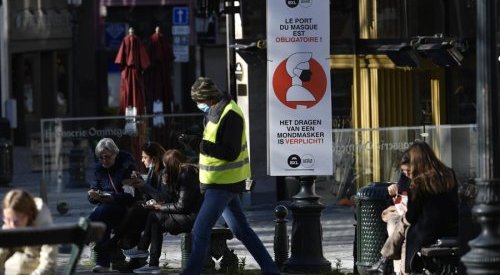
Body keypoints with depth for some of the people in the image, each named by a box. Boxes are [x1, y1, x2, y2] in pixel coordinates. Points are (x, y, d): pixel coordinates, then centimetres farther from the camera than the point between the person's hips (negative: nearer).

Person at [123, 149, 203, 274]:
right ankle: (153, 264, 3)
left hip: (192, 217, -9)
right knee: (156, 223, 3)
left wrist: (160, 207, -3)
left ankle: (142, 248, 10)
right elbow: (172, 197, 15)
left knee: (154, 216, -6)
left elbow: (181, 206, -16)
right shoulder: (187, 171, 14)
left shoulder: (186, 174, -16)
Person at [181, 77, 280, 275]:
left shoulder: (230, 115, -20)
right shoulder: (217, 111, 10)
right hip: (222, 182, 10)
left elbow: (231, 153, -25)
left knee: (200, 230, -11)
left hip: (223, 184, -10)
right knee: (241, 229, 15)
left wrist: (202, 145, -30)